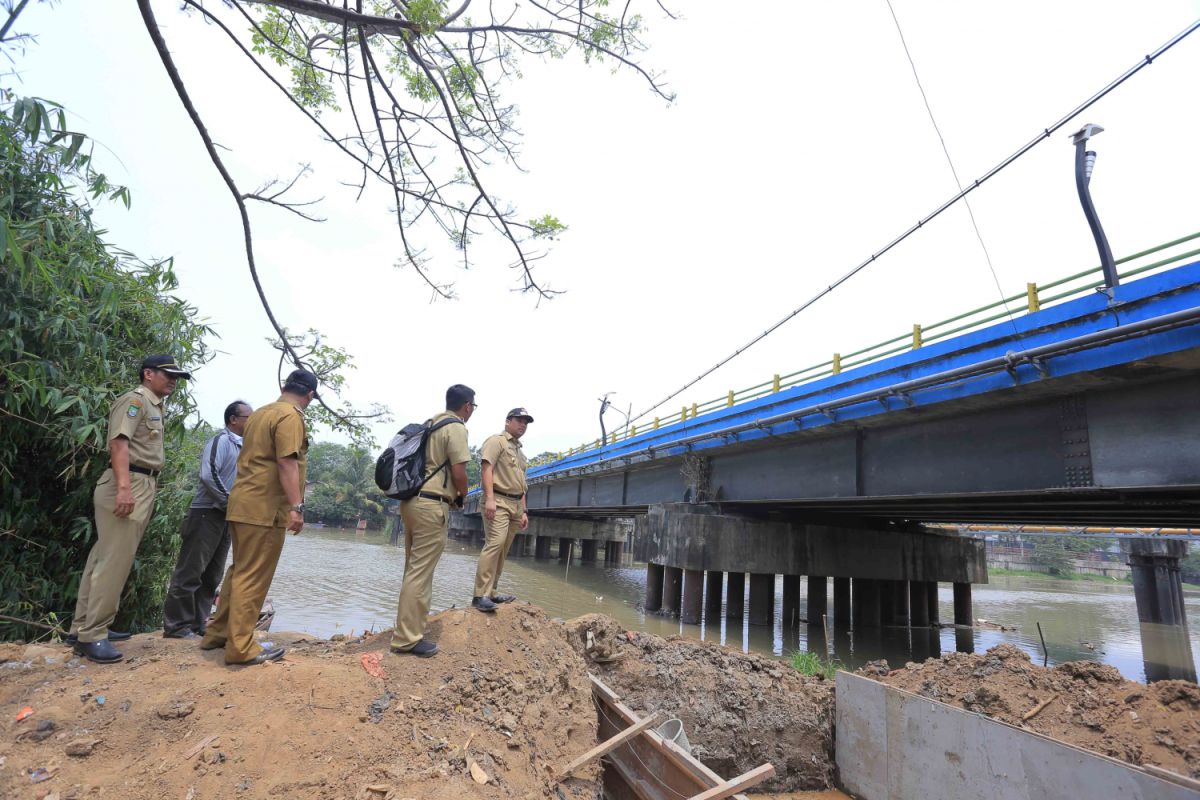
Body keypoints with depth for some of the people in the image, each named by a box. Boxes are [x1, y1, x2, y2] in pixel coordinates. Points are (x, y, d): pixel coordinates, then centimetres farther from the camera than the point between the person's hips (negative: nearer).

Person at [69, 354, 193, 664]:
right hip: (128, 486, -10)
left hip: (142, 487, 10)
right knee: (113, 561, -8)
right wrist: (124, 487, -28)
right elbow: (119, 442, -19)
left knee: (104, 558, 14)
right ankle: (91, 636, -2)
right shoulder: (135, 399, -7)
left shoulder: (153, 406, 22)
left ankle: (84, 628, 22)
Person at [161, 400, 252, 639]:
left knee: (212, 575, 11)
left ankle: (198, 623, 18)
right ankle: (176, 624, 7)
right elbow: (208, 475, -21)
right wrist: (231, 502, -15)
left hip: (226, 517, 8)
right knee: (190, 571, -2)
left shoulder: (242, 447, 15)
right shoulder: (221, 440, -9)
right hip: (207, 513, -8)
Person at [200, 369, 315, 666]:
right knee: (253, 577, -4)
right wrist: (296, 506, -24)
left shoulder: (260, 413, 17)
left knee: (240, 571, 19)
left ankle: (217, 634, 28)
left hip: (243, 504, 9)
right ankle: (240, 647, 2)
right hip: (265, 508, -9)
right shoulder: (290, 417, -13)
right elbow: (287, 463, -22)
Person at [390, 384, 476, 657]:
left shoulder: (430, 424, 18)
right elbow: (458, 472, -14)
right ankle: (407, 638, 1)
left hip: (410, 500, 9)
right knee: (420, 572, -4)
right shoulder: (456, 428, -9)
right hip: (431, 505, -9)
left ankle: (407, 628, 29)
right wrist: (462, 496, 5)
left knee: (414, 570, 18)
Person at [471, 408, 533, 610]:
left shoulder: (520, 452, 25)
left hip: (515, 505, 8)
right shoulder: (496, 441, 0)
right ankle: (480, 595, -18)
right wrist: (489, 498, -23)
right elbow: (486, 468, -13)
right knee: (494, 543, -19)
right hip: (498, 501, -8)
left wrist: (523, 511, 19)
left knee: (502, 550, 6)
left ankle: (490, 592, 11)